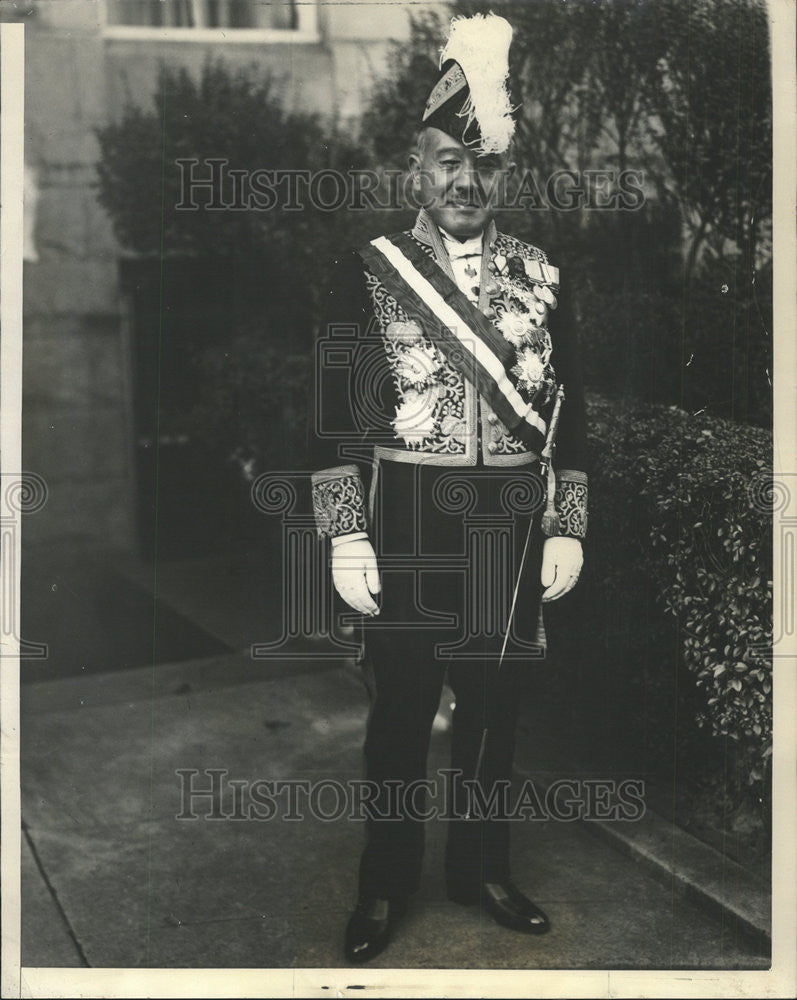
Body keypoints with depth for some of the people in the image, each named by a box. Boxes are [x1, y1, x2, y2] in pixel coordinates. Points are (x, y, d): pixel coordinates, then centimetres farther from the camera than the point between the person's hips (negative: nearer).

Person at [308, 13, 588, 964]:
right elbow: (335, 414, -4)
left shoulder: (542, 279, 6)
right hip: (404, 524, -2)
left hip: (510, 531, 2)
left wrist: (566, 531, 2)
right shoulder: (368, 273, -2)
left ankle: (481, 868, 32)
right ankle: (386, 885, 26)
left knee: (493, 706, 13)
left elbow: (568, 413, 7)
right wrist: (346, 539, -10)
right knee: (399, 708, 9)